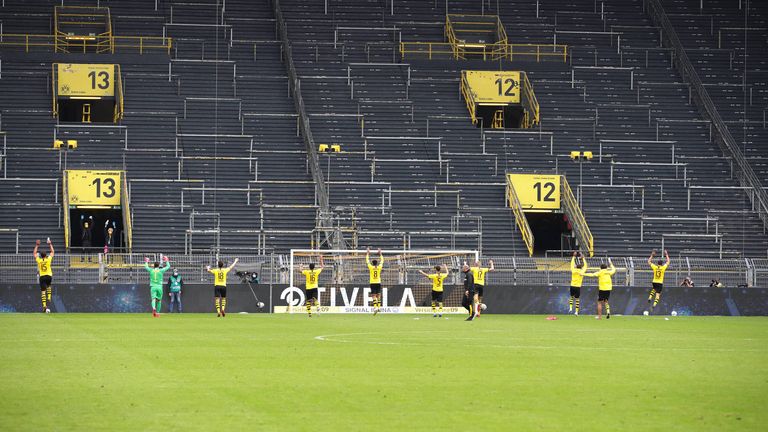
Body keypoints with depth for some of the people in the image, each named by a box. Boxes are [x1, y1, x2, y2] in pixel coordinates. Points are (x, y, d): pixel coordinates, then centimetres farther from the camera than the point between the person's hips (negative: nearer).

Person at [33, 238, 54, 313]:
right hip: (49, 276, 1)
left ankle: (44, 306, -11)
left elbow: (34, 253, 15)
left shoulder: (39, 260, -1)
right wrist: (50, 244, 22)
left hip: (42, 277, -1)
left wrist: (37, 246, 21)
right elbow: (52, 252, 13)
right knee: (48, 286, 31)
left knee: (43, 291, -3)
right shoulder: (48, 259, -2)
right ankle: (49, 298, 13)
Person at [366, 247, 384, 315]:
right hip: (378, 283, 2)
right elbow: (382, 261, 17)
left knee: (374, 296, -7)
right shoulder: (379, 267, 0)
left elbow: (367, 261, 8)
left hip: (373, 283, -2)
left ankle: (375, 307, -21)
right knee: (378, 296, 13)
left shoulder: (371, 267, -5)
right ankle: (379, 307, 9)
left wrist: (368, 253, 19)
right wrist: (380, 254, 28)